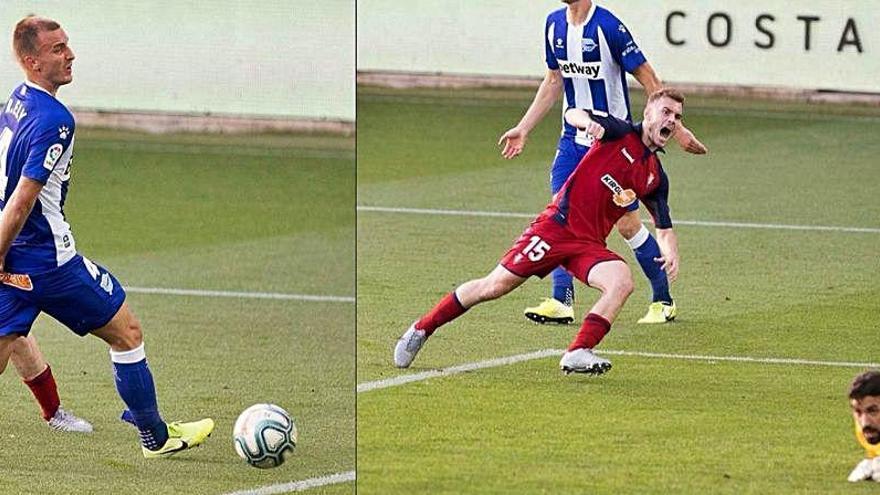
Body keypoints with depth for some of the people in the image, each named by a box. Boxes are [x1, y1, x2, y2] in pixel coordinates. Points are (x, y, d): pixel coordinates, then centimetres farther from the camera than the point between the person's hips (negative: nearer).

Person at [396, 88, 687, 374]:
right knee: (495, 286, -4)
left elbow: (664, 228, 17)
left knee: (622, 281, -25)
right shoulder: (620, 132, -2)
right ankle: (422, 330, 12)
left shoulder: (655, 178, 10)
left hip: (589, 244, 4)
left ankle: (578, 353, -25)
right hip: (558, 224, -4)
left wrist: (670, 252, -5)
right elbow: (572, 114, -17)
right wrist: (587, 122, -41)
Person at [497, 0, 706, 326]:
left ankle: (663, 301, 14)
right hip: (573, 138, 6)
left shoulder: (608, 27, -17)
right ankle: (561, 302, -4)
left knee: (627, 224, -2)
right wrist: (522, 129, 16)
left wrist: (676, 128, -15)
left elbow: (648, 80, -13)